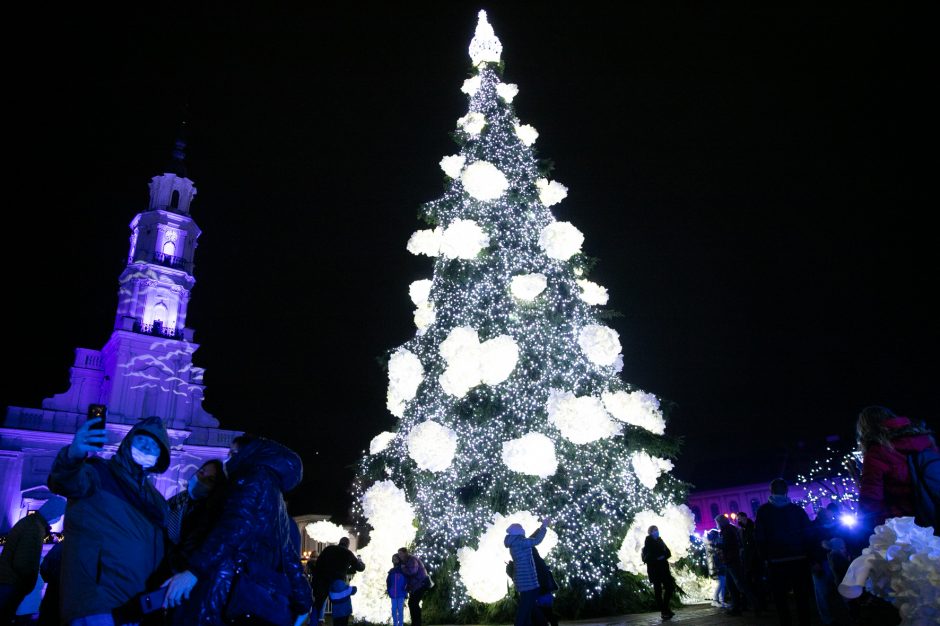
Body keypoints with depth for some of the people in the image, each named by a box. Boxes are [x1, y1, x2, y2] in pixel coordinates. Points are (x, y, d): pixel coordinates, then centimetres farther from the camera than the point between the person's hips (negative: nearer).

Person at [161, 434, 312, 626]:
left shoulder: (255, 476, 1)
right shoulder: (277, 501, 27)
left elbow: (234, 526, -15)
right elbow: (288, 554, 26)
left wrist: (193, 570, -20)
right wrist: (302, 603, 26)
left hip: (228, 591, -9)